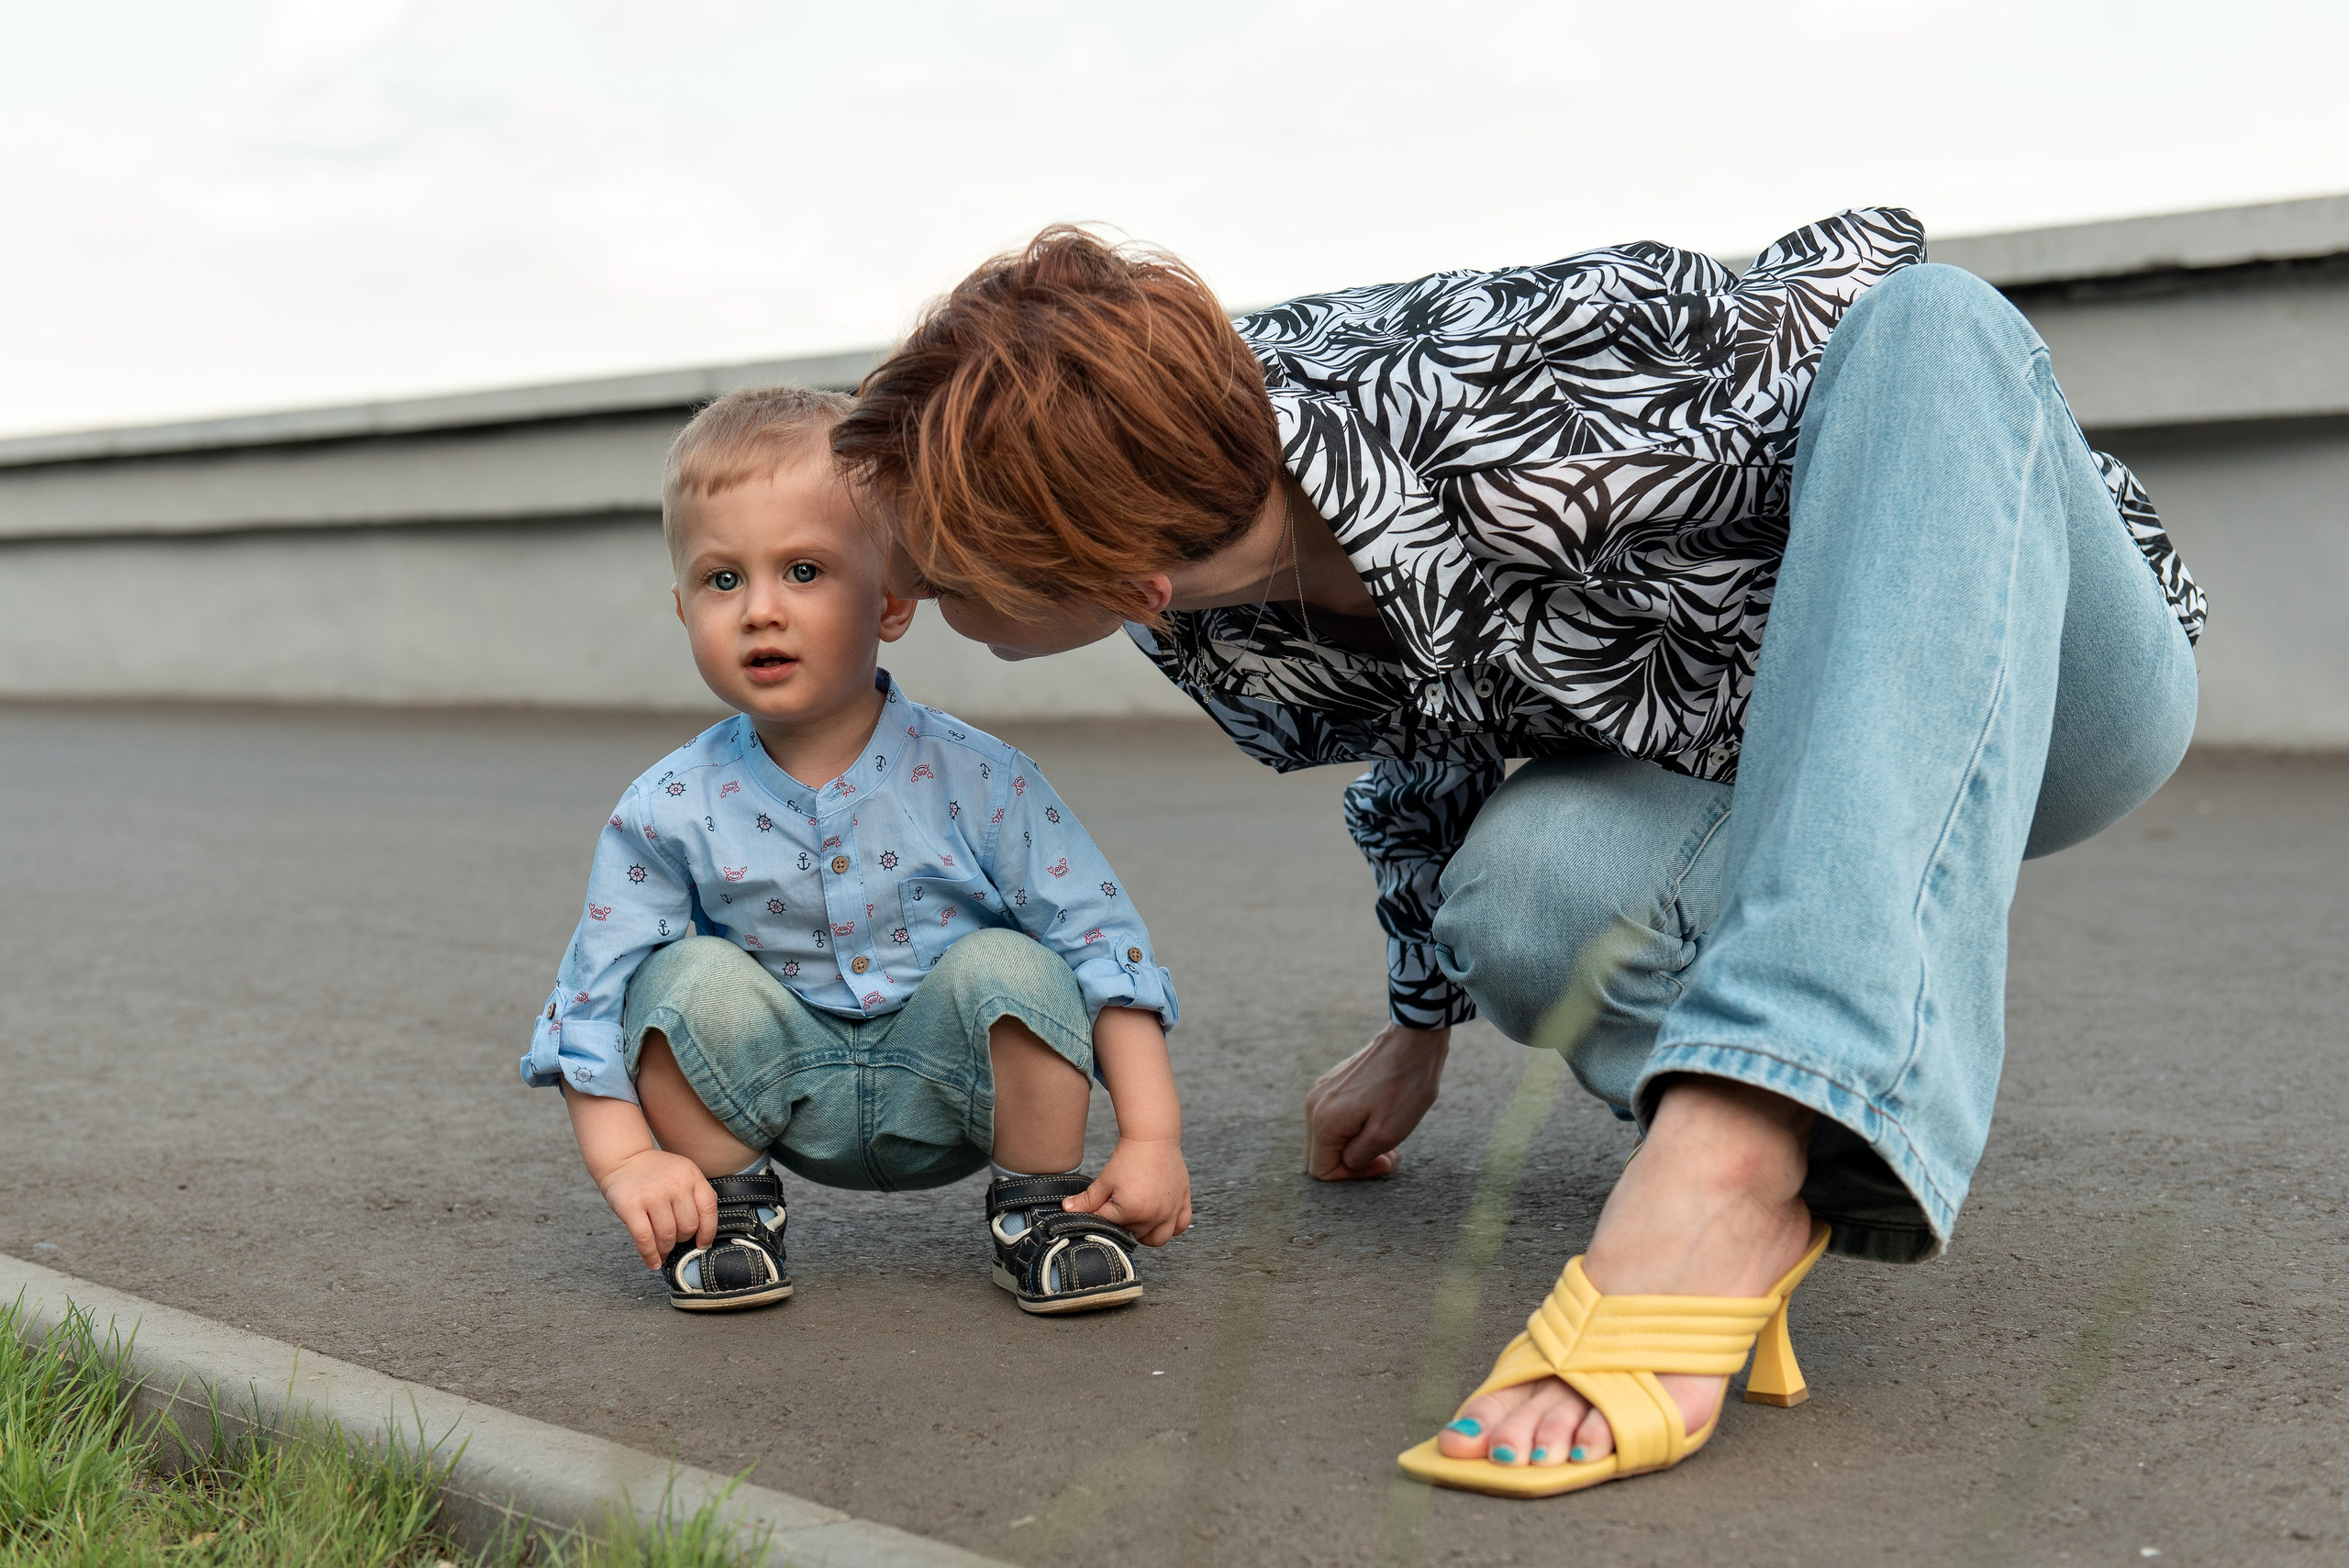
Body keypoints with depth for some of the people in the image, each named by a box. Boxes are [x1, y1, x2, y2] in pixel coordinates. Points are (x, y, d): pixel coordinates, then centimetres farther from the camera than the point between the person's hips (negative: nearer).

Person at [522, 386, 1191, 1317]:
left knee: (1010, 966, -28)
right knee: (694, 978, -24)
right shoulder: (670, 812, -12)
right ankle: (727, 1206, -1)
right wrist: (625, 1160, -21)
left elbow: (1103, 944, -15)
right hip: (789, 1095, 1)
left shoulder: (974, 779, -16)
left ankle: (1041, 1205, -6)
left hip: (954, 1081, -1)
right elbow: (592, 1001, -7)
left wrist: (1151, 1137, -22)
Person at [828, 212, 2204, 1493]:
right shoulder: (1196, 632, -15)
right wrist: (1421, 1021, 19)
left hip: (2048, 692, -3)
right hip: (1719, 744, 3)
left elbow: (1877, 250, -19)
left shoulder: (1506, 424, -38)